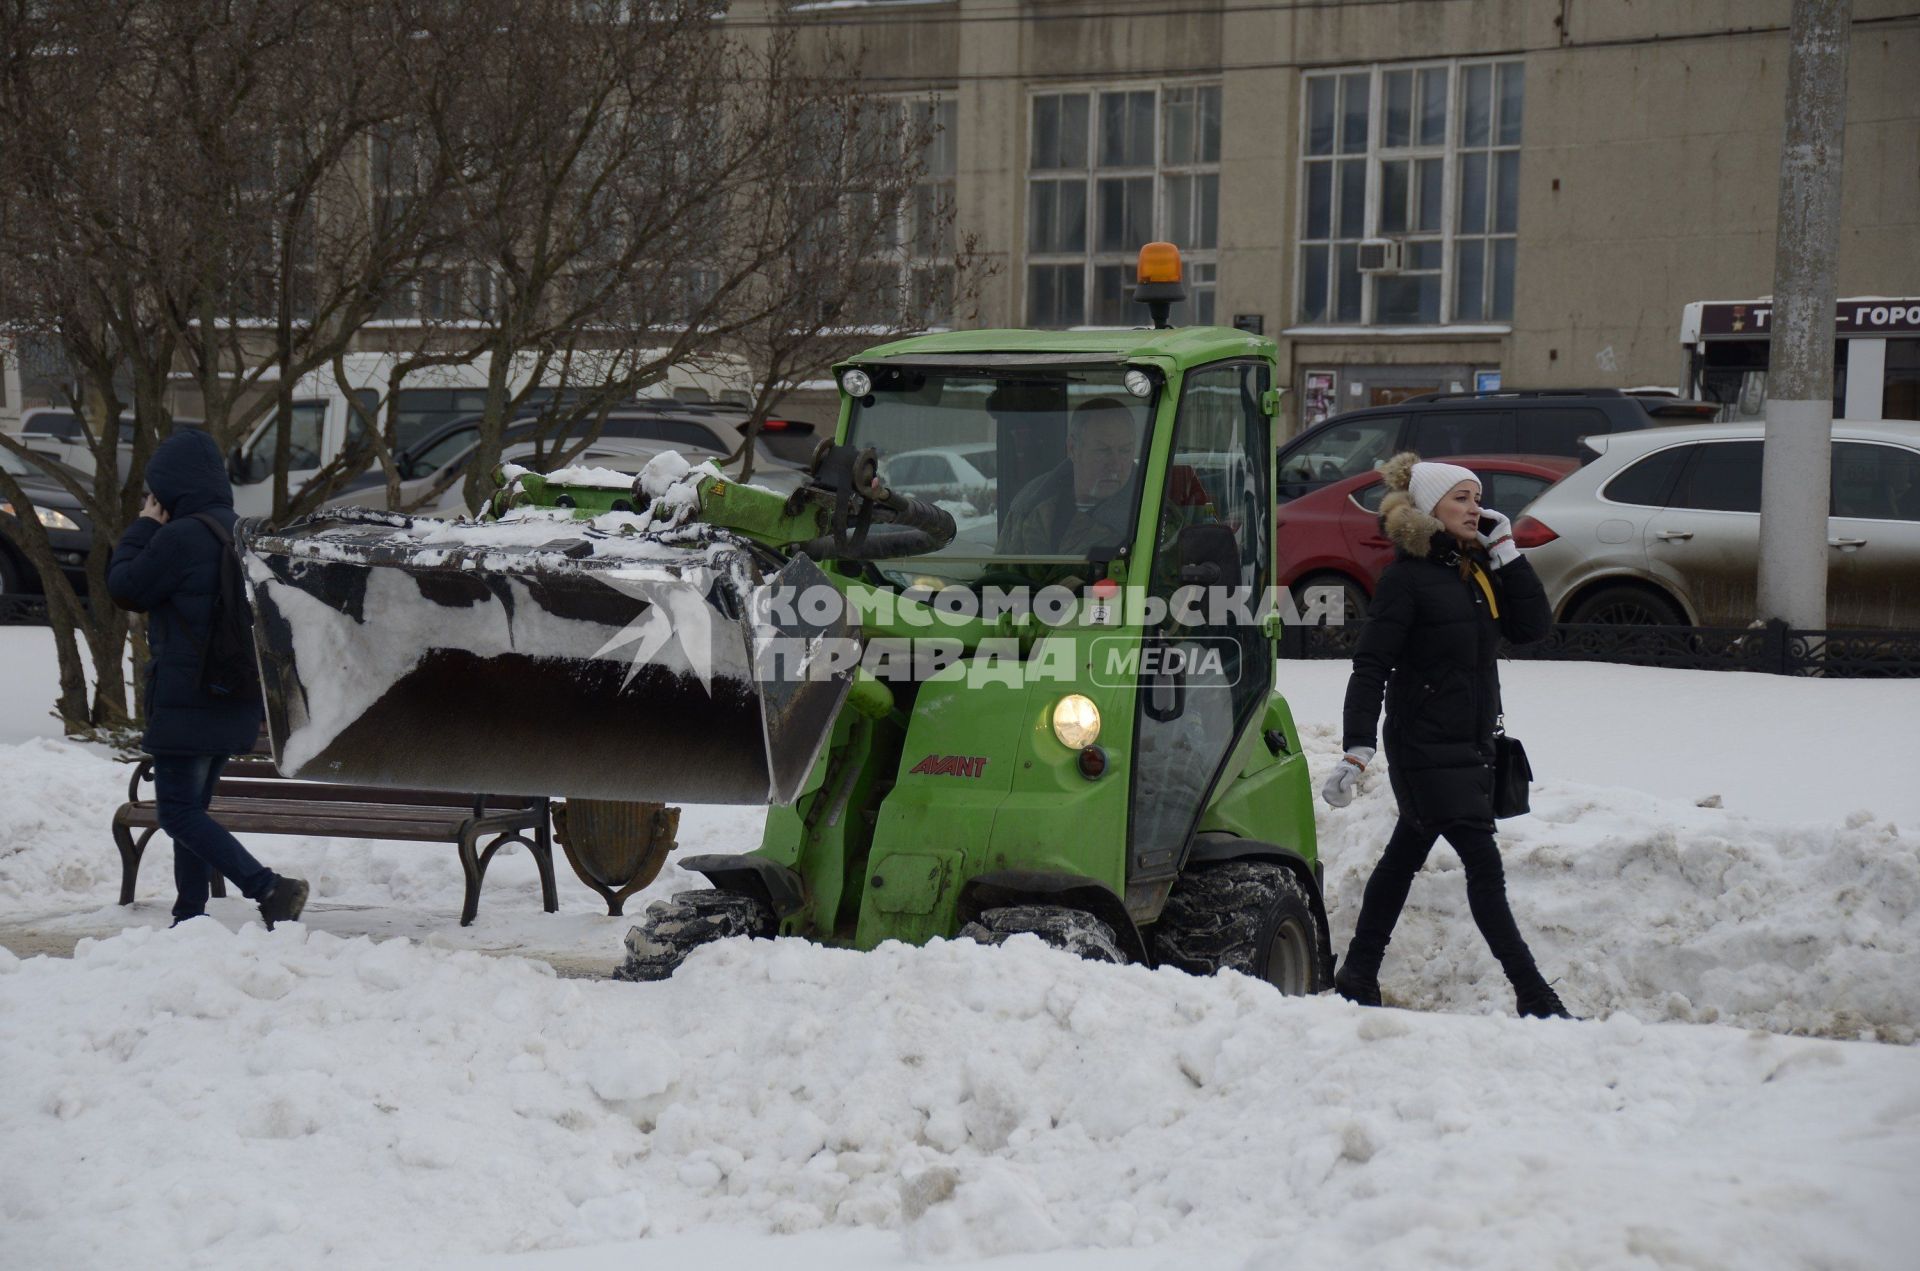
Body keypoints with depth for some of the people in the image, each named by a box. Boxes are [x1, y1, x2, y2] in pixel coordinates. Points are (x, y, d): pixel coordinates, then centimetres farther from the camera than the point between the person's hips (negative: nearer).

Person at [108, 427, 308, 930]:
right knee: (192, 808, 17)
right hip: (235, 700, 9)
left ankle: (270, 889, -19)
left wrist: (144, 526, 4)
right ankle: (190, 916, 18)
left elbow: (125, 587, -5)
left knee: (179, 812, -6)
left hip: (186, 698, -9)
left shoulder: (179, 538, -17)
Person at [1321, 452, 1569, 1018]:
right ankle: (1534, 997, -10)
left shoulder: (1478, 569, 10)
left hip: (1472, 745, 8)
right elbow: (1370, 667, -16)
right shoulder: (1407, 577, -12)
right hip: (1426, 749, -8)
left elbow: (1533, 626, 2)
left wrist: (1505, 552, -4)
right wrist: (1357, 749, -25)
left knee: (1406, 854, 16)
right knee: (1483, 864, -10)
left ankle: (1357, 976, 27)